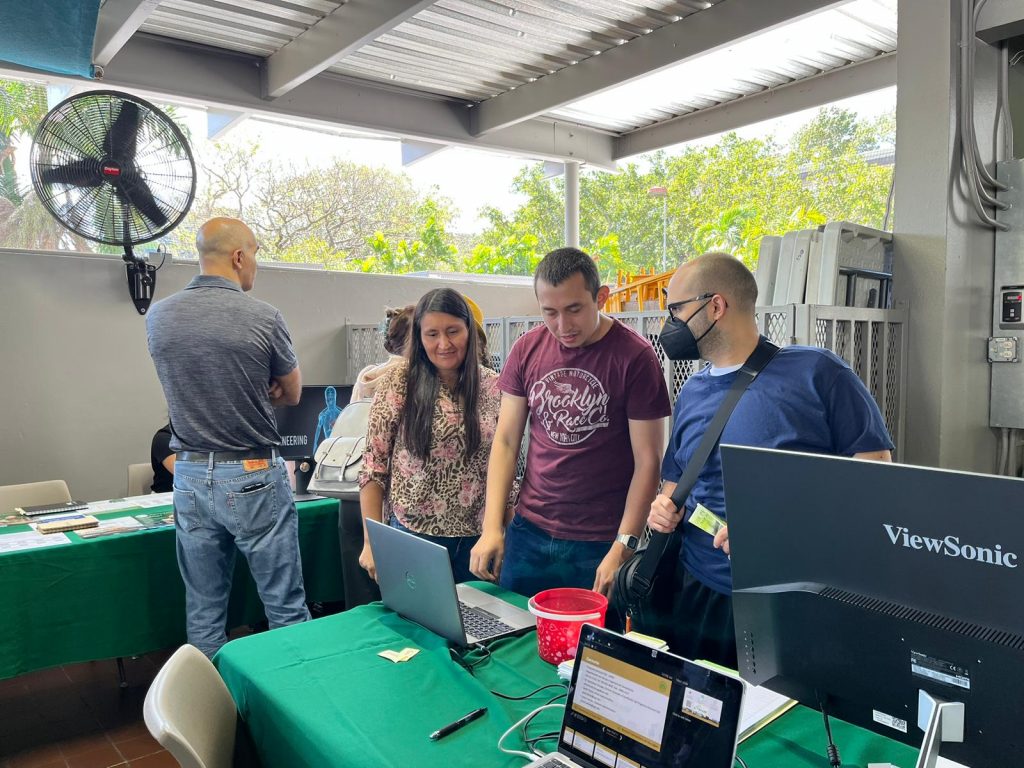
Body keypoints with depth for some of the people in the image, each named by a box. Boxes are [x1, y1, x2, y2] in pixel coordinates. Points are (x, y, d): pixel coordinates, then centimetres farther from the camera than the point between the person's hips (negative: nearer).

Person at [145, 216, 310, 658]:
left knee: (203, 613, 14)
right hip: (253, 477, -5)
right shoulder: (263, 318, -12)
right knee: (286, 608, 6)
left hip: (190, 476, 5)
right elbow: (292, 393, 2)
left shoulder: (157, 317, 2)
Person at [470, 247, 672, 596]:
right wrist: (492, 526, -3)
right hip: (527, 533, 4)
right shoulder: (527, 349, 1)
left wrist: (623, 546, -16)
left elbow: (647, 460, -10)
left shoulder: (635, 356, -11)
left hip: (599, 544, -3)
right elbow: (506, 441, 4)